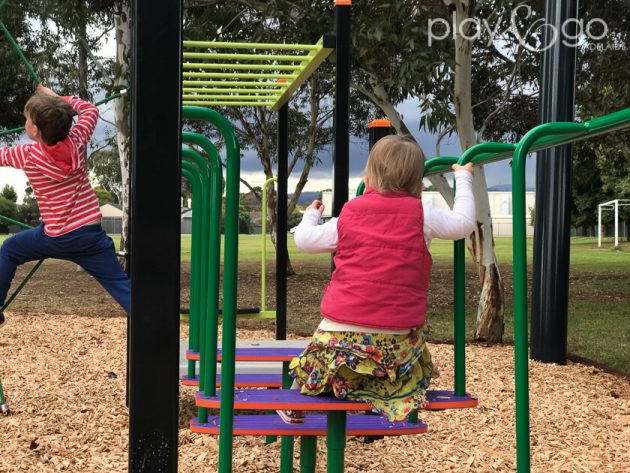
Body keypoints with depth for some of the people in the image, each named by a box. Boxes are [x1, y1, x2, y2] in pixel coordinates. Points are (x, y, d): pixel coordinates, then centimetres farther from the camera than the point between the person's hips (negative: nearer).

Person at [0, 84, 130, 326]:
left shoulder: (28, 155, -8)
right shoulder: (76, 141, -2)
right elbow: (90, 110, 17)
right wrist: (57, 98, 23)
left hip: (56, 237, -2)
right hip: (91, 234, 2)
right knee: (120, 284, -1)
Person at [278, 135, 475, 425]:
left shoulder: (348, 217, 6)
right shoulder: (421, 216, -1)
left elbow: (305, 240, 11)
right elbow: (464, 224, 4)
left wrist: (310, 216, 35)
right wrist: (463, 179, 18)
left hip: (341, 330, 2)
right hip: (396, 338, -2)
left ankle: (293, 408, 19)